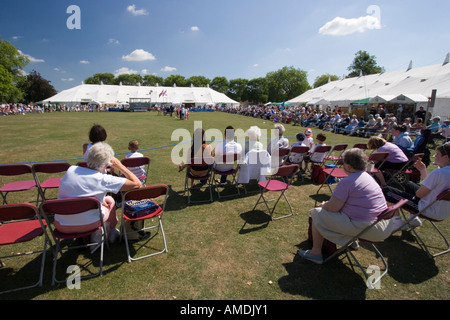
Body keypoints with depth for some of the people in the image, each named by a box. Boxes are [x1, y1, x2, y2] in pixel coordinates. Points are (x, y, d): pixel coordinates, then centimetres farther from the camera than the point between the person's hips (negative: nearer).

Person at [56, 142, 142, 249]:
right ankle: (111, 232, 44)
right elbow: (137, 184, -18)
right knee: (110, 200, 22)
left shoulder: (70, 170, -7)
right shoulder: (104, 180, -21)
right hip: (87, 225, -4)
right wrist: (120, 166, -10)